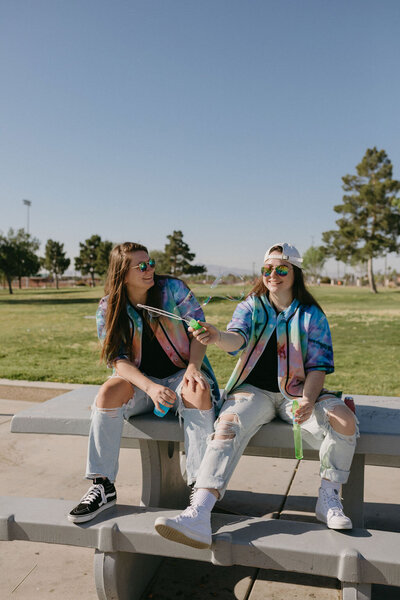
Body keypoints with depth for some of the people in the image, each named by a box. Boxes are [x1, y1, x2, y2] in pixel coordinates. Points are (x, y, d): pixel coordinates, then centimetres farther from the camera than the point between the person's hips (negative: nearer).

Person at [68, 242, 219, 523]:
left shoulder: (173, 288, -5)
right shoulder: (108, 309, -3)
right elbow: (118, 360, -10)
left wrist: (194, 366, -23)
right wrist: (150, 387, -28)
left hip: (181, 374, -1)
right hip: (140, 380, 2)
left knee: (199, 393, -35)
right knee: (109, 392, -28)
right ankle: (103, 486, -16)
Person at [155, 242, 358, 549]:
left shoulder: (312, 315, 4)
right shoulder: (250, 307, 5)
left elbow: (319, 365, 0)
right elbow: (238, 339, -16)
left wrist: (308, 400, -20)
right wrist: (217, 337, -41)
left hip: (298, 391, 1)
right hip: (254, 390, 0)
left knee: (345, 421, -25)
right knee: (227, 425, -30)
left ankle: (328, 499, -3)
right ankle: (198, 515, -38)